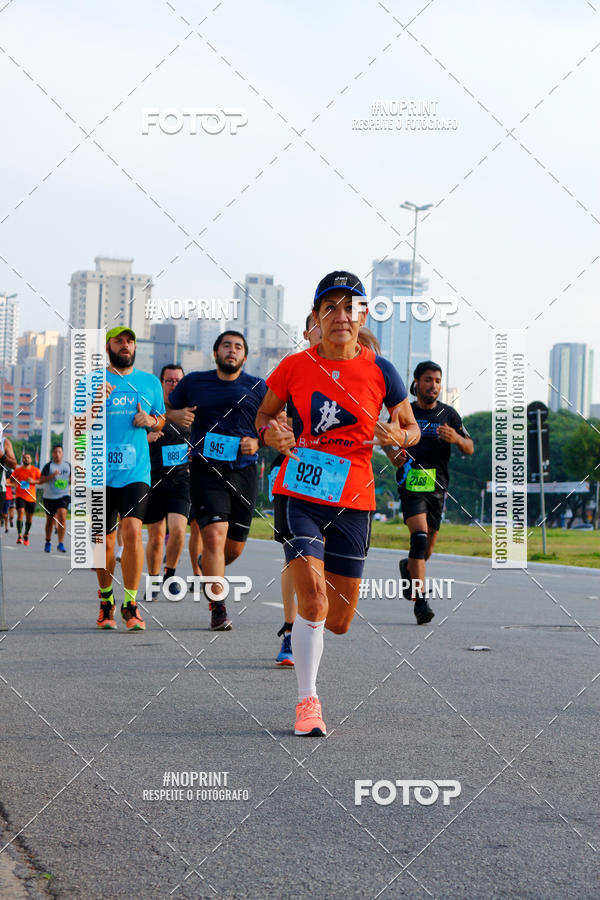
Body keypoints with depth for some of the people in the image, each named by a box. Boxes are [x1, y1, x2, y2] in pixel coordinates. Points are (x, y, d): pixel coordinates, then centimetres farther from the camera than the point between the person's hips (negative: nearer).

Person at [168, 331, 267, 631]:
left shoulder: (257, 387, 6)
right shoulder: (194, 382, 7)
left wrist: (257, 442, -7)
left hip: (243, 471, 2)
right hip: (206, 470, -2)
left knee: (234, 546, 8)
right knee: (214, 535, -18)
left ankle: (208, 569, 43)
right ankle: (218, 608, -12)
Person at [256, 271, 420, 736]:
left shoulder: (381, 371, -1)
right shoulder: (295, 367, -2)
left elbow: (412, 428, 10)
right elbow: (264, 415, 13)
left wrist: (397, 436, -12)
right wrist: (270, 432, -10)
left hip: (353, 500, 2)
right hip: (298, 494, -2)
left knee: (340, 620, 7)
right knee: (313, 595, -19)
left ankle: (298, 636, 44)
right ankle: (307, 701, -5)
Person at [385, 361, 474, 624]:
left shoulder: (448, 414, 8)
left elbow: (469, 449, 8)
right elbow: (386, 438, 16)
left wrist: (457, 439, -15)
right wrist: (393, 454, -7)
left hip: (437, 487, 3)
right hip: (411, 484, -3)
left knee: (427, 548, 11)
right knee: (420, 536, -23)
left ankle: (408, 567, 47)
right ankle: (420, 601, -26)